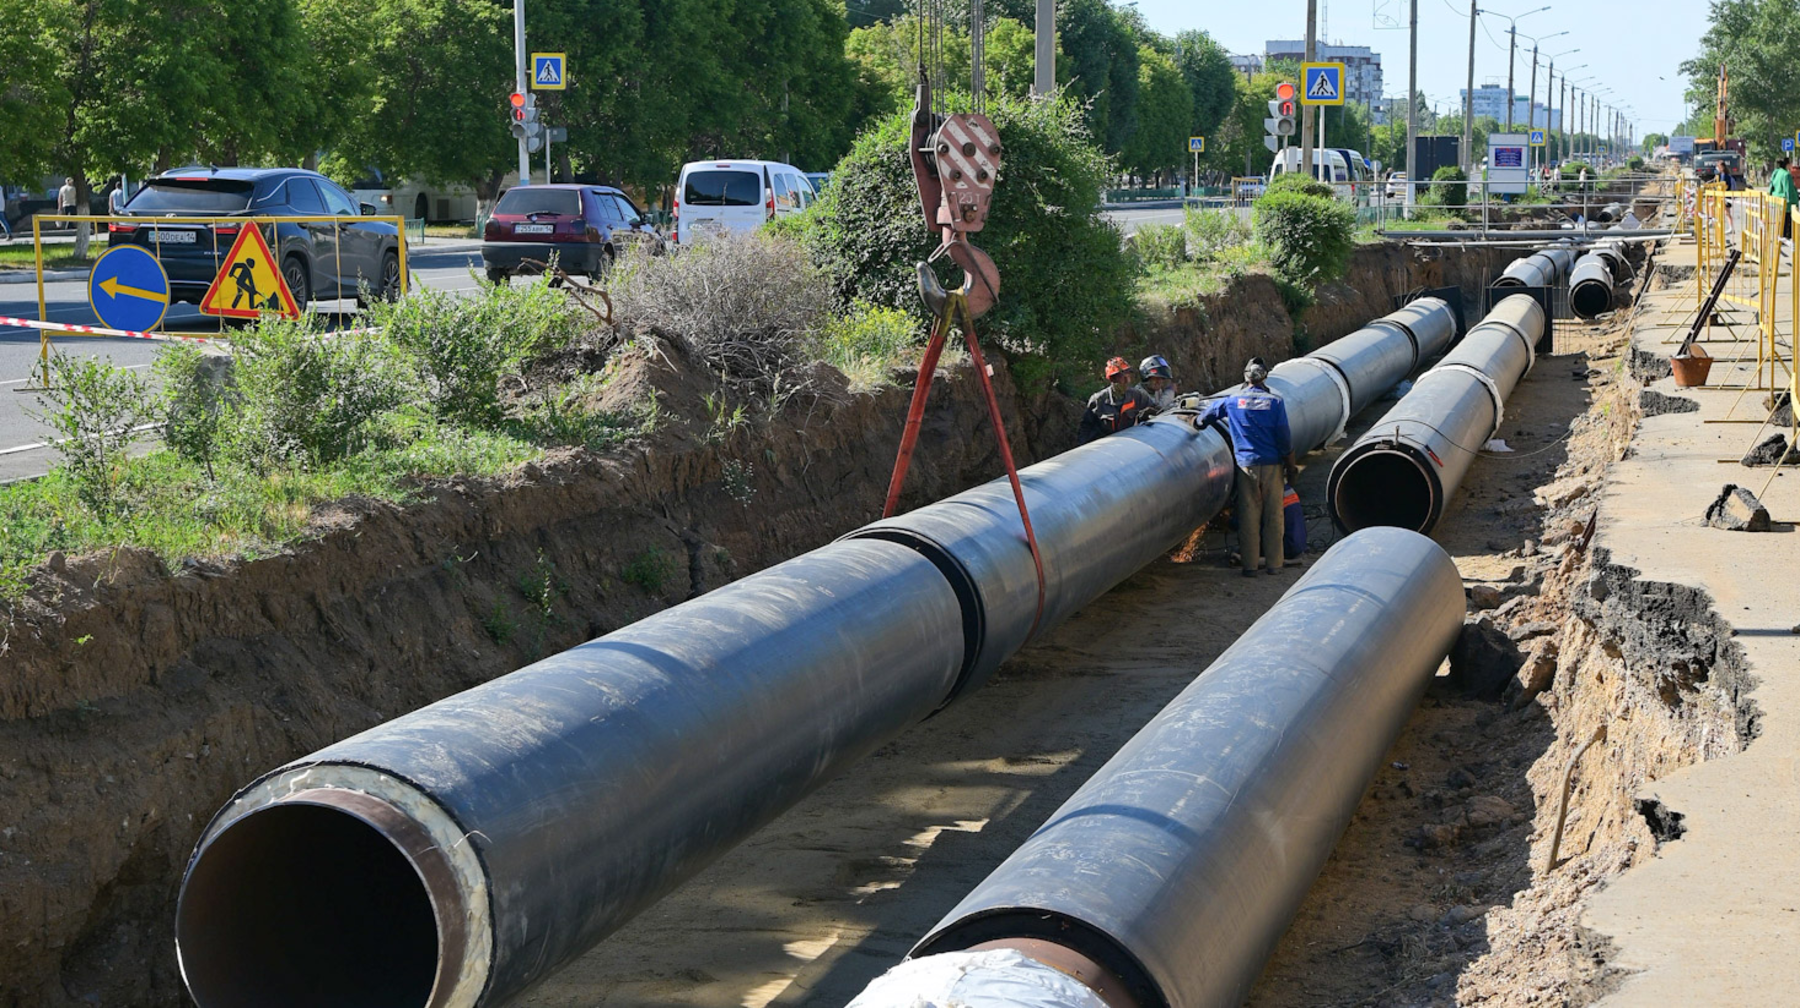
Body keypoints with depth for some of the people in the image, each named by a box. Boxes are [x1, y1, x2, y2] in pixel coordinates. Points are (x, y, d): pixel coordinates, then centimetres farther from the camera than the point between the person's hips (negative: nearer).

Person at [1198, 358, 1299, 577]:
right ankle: (1273, 563, 10)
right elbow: (1285, 438, -6)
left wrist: (1198, 423, 37)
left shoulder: (1232, 401, 0)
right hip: (1272, 464, -1)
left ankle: (1250, 565, 5)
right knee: (1273, 515, 6)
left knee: (1249, 517, 4)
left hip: (1246, 465, 1)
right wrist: (1291, 466, 4)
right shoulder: (1275, 402, -5)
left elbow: (1205, 416, 14)